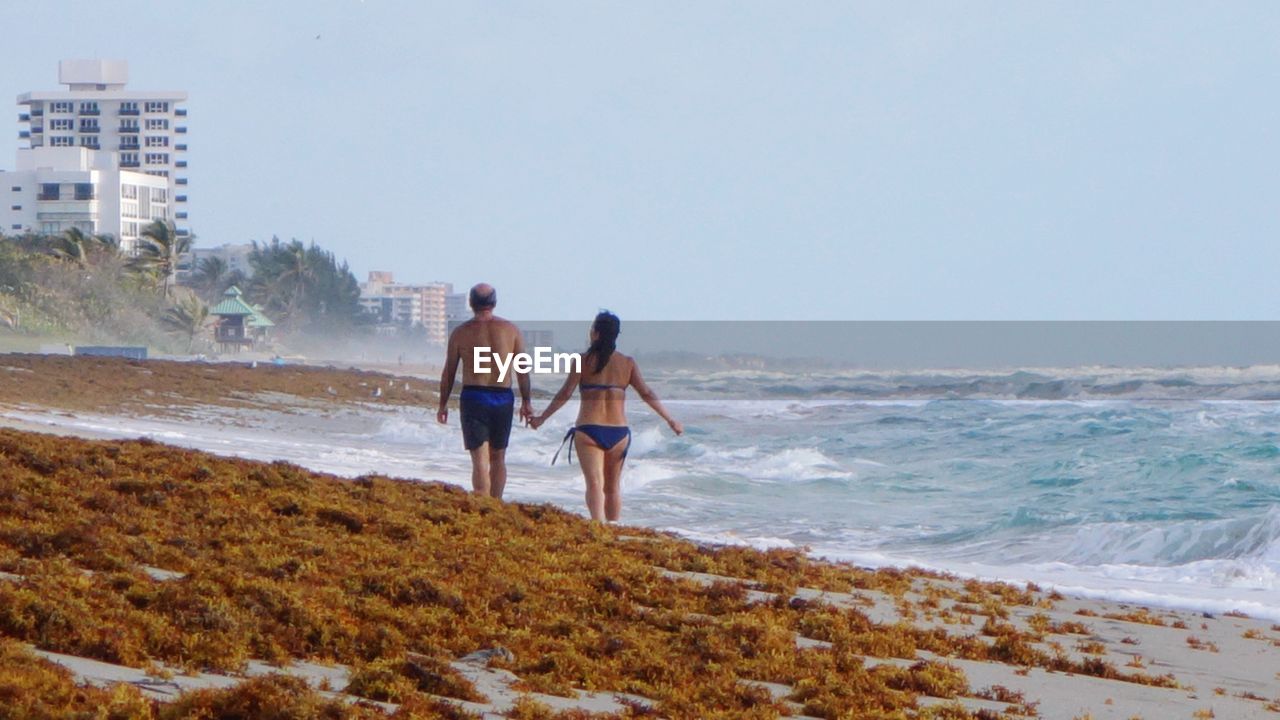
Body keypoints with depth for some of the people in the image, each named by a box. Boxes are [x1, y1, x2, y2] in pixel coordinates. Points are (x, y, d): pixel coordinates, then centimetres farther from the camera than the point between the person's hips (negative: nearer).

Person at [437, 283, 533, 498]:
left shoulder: (460, 333, 0)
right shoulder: (511, 329, 4)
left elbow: (448, 372, 3)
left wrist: (443, 404, 12)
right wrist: (526, 402, 10)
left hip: (473, 397, -2)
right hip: (503, 398, 2)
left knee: (480, 460, -6)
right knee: (498, 458, 16)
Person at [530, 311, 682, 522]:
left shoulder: (584, 361, -3)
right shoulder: (627, 363, 4)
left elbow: (565, 394, -4)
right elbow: (647, 394, 2)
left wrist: (541, 418, 6)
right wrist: (670, 420, 10)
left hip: (588, 430, -3)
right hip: (618, 431, 3)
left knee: (595, 483, -12)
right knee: (613, 486, 18)